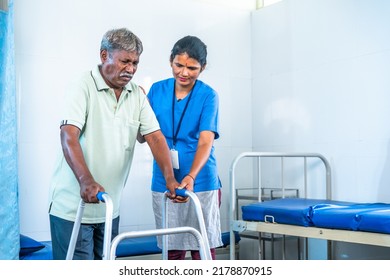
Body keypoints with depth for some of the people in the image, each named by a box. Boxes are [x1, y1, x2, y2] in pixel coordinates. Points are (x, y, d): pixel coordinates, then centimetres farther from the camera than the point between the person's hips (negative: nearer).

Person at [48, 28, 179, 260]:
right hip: (74, 206, -6)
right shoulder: (84, 88, -10)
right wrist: (86, 180, -35)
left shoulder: (137, 95, 7)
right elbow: (69, 137, -21)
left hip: (110, 208, 6)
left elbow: (155, 137, 2)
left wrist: (170, 179, -12)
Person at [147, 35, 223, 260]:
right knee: (172, 250, 10)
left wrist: (190, 177, -32)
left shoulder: (208, 96, -6)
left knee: (203, 250, 2)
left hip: (200, 183, -3)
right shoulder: (157, 90, 4)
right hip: (163, 182, 3)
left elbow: (205, 142, -16)